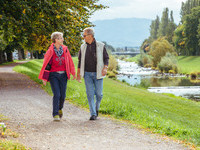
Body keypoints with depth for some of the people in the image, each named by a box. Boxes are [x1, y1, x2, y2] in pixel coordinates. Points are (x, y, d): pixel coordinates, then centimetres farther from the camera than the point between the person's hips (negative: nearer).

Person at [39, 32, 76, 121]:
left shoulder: (65, 49, 3)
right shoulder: (50, 51, -8)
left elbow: (70, 61, 11)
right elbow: (45, 64, -4)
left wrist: (73, 73, 12)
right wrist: (44, 78, -5)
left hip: (63, 75, 3)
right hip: (53, 75, -3)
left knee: (63, 95, 4)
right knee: (56, 94, -12)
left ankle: (60, 108, 33)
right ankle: (55, 115, -3)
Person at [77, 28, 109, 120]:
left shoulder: (100, 46, -2)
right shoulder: (83, 47, 7)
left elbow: (106, 58, 3)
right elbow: (80, 60, 13)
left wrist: (105, 68, -14)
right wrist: (78, 73, 12)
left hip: (98, 74, -2)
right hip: (87, 74, 2)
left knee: (99, 93, 0)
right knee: (90, 94, -4)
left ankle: (96, 108, 29)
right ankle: (93, 114, -1)